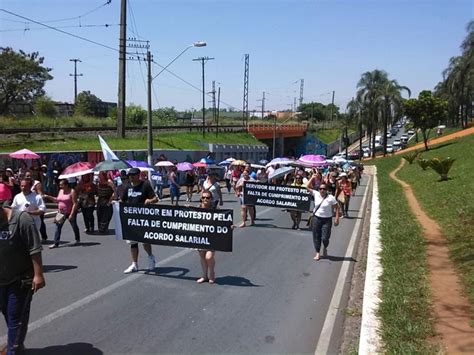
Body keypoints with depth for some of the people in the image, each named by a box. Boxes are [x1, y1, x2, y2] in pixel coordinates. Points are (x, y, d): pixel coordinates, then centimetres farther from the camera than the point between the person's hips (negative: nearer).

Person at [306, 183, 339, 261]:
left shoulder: (331, 198, -7)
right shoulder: (316, 194, 0)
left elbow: (337, 208, -4)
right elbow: (307, 187, 1)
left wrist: (337, 218, -11)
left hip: (327, 220, -3)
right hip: (316, 218, 3)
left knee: (325, 238, -4)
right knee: (316, 237, 5)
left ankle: (325, 248, 29)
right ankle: (318, 253, 19)